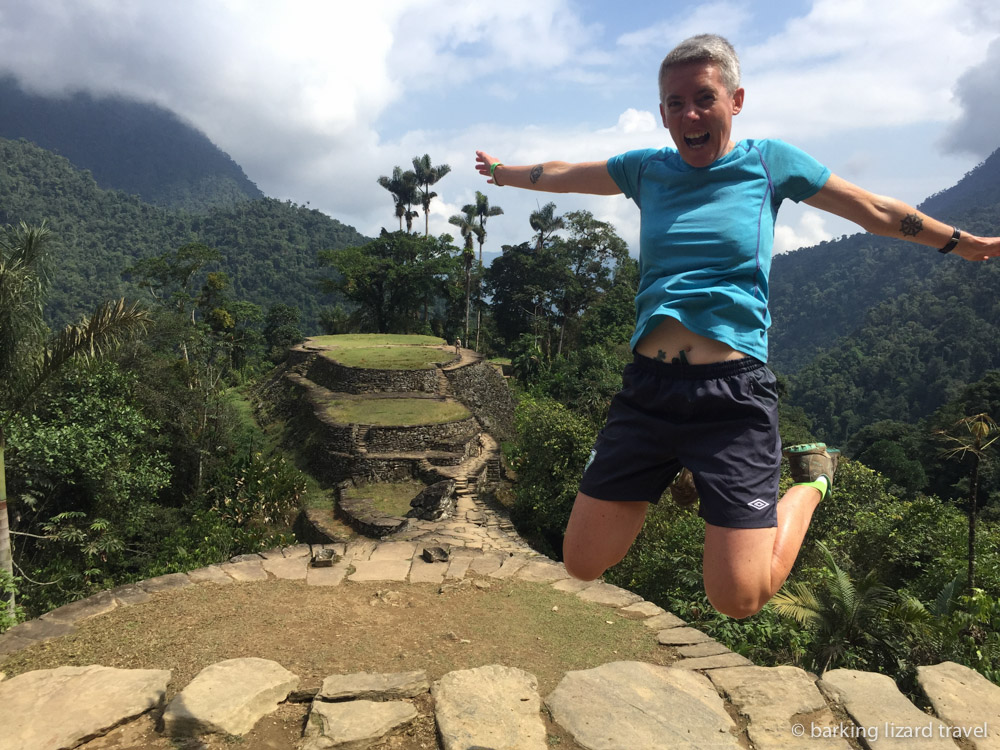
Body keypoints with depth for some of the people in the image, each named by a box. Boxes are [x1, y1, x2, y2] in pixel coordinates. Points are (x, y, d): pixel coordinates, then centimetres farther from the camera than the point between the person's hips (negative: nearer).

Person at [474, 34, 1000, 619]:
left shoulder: (770, 162, 7)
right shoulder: (646, 169, 12)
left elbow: (878, 212, 19)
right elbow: (560, 175, 29)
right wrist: (504, 171, 43)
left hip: (734, 393, -3)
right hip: (648, 387, 3)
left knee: (739, 600, -6)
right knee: (583, 564, 5)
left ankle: (810, 483, 23)